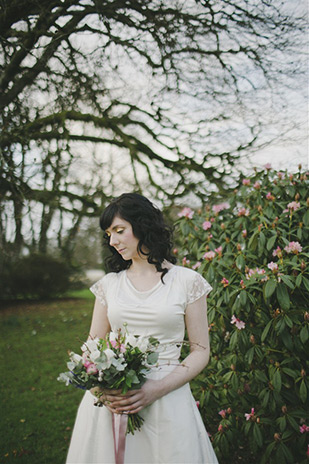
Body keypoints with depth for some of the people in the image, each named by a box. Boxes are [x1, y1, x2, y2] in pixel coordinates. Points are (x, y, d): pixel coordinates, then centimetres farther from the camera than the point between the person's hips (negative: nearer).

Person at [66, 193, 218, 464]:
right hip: (110, 401, 3)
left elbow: (201, 351, -2)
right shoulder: (109, 283, 8)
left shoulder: (187, 281, -1)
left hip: (166, 399, -2)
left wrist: (157, 389, -15)